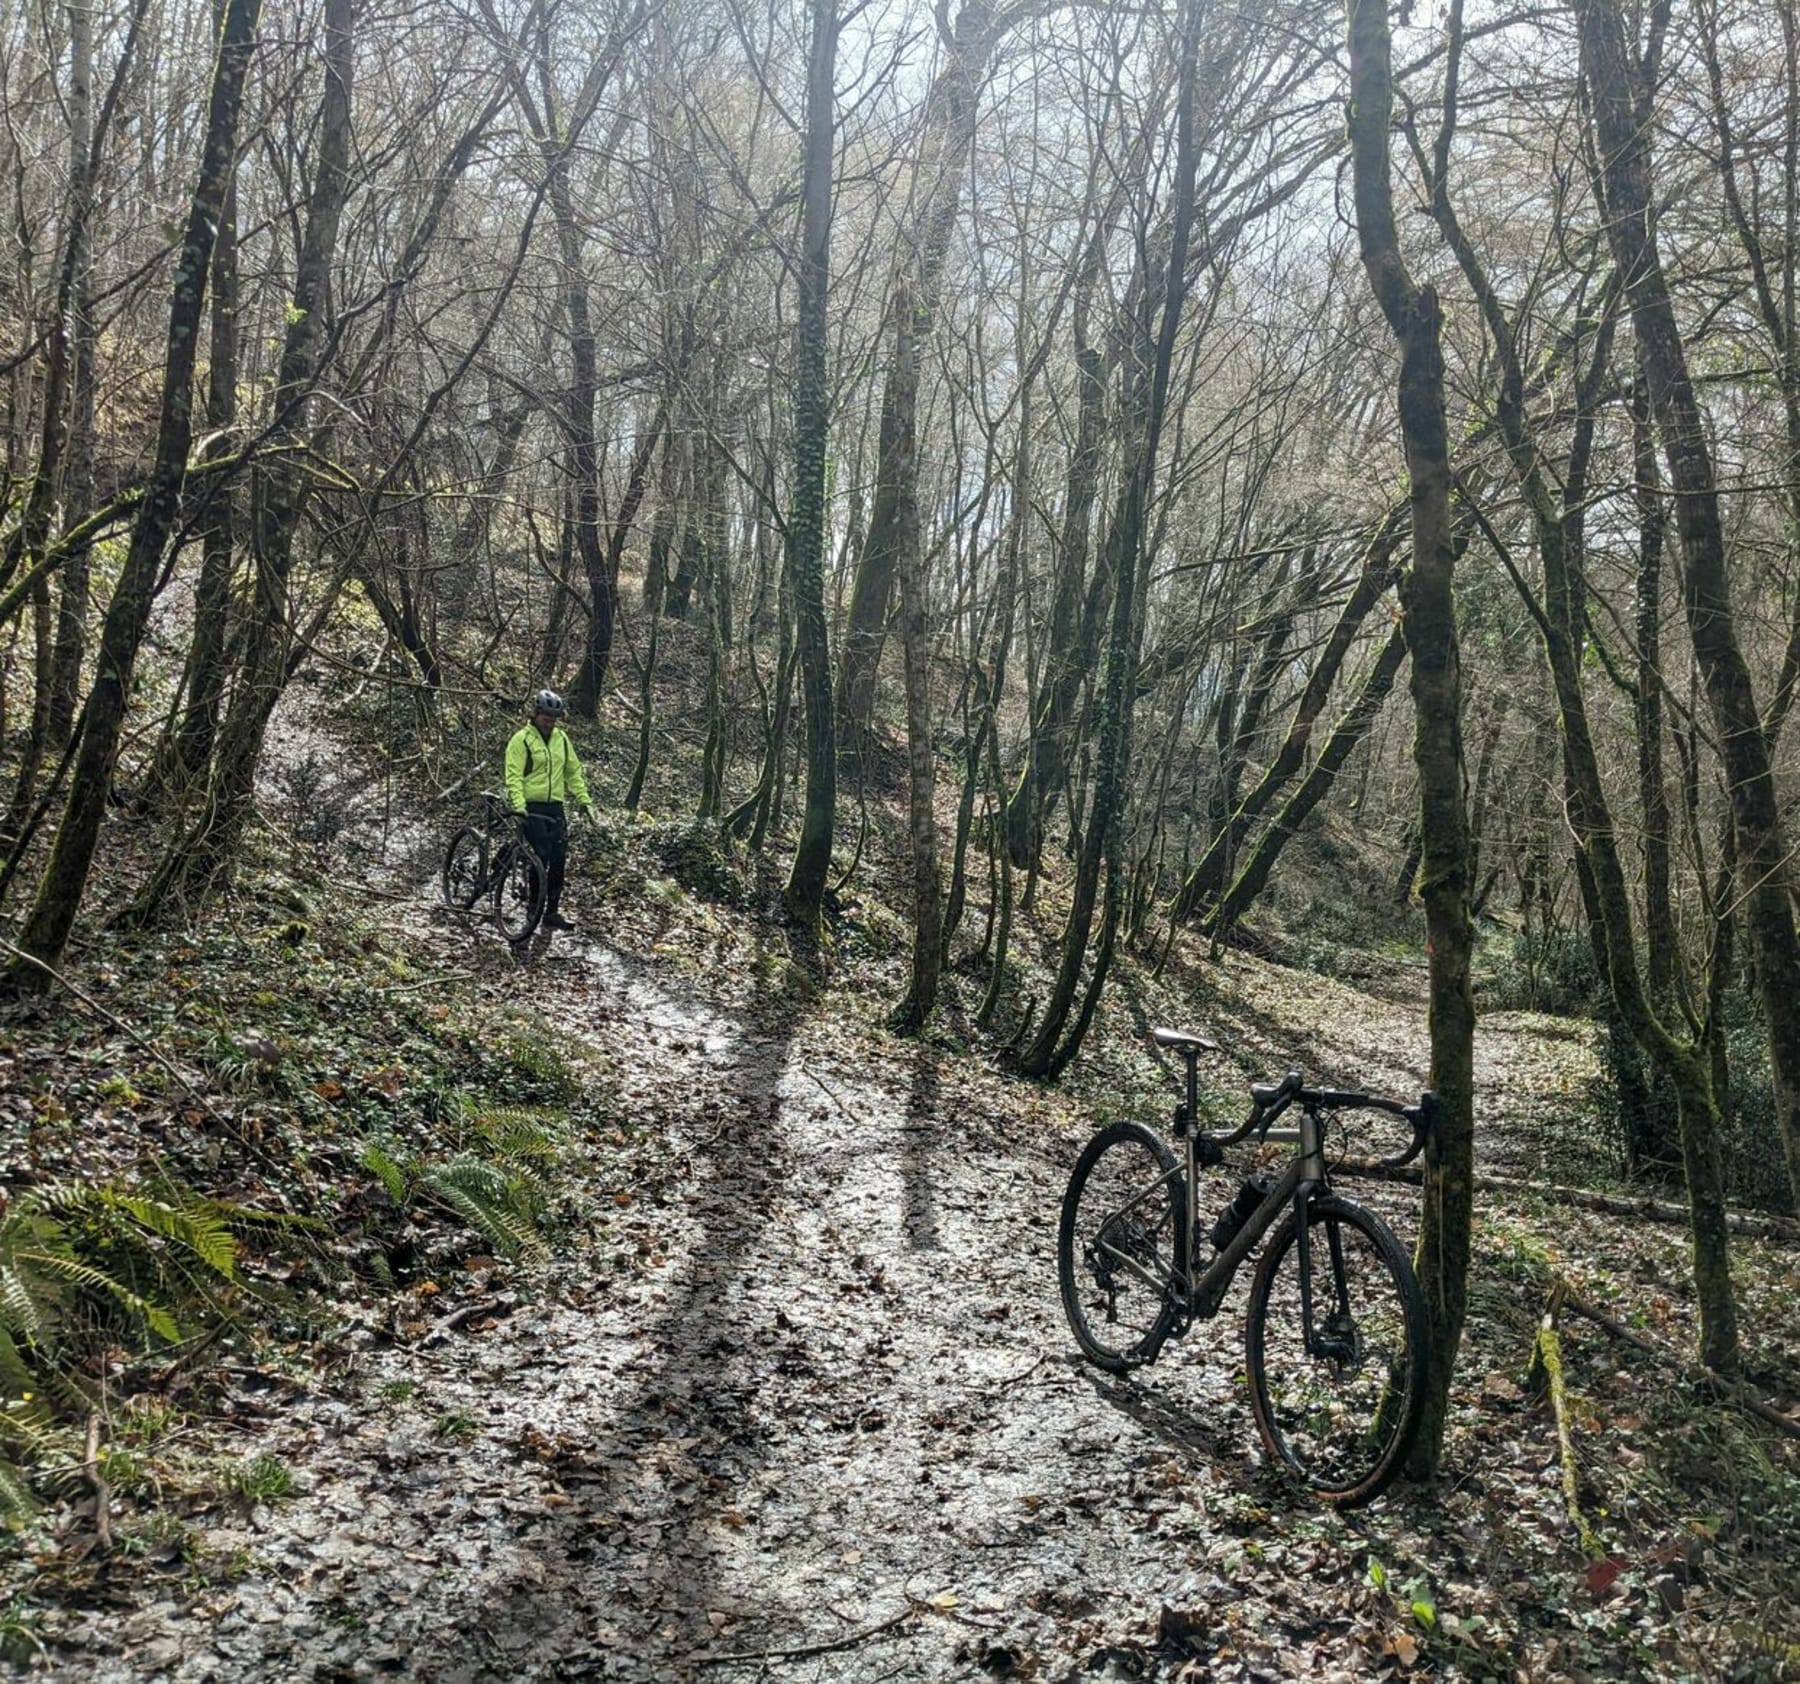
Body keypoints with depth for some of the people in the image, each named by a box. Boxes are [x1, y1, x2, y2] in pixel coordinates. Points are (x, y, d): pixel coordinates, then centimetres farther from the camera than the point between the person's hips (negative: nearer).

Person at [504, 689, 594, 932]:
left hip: (556, 807, 6)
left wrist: (584, 800, 12)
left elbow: (573, 772, 19)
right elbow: (513, 776, -13)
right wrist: (519, 805, -25)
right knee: (541, 858, -12)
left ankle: (553, 912, 8)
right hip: (532, 807, -6)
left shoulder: (561, 739, 12)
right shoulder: (521, 739, -6)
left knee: (559, 860, 1)